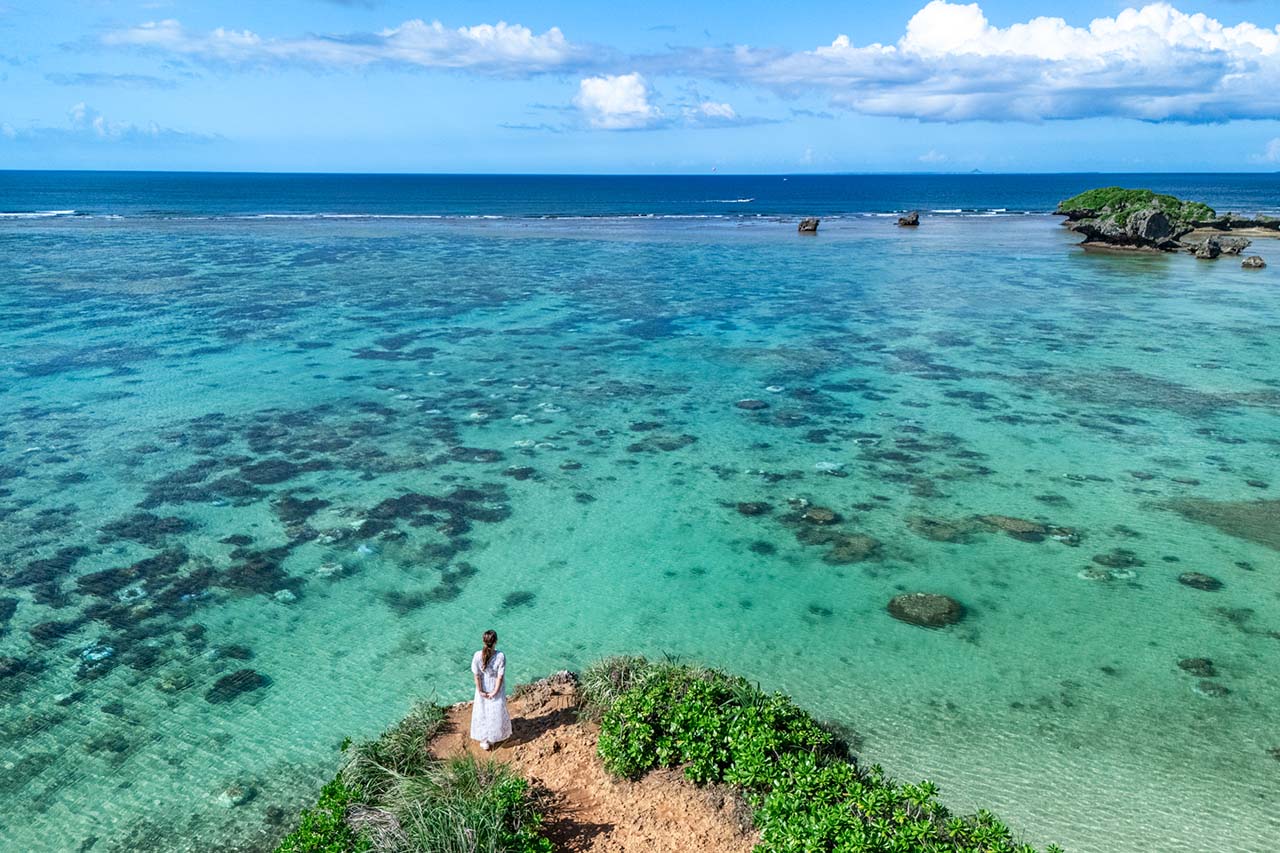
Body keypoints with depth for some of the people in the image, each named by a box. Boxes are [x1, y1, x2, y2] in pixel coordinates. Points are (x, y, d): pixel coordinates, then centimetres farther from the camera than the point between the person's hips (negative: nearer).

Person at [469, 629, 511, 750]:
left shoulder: (477, 656, -23)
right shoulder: (500, 656, -27)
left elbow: (476, 675, -16)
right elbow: (500, 676, -20)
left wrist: (480, 691, -6)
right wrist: (495, 692, -10)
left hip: (483, 688, 1)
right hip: (496, 688, -1)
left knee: (482, 712, 20)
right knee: (496, 712, 21)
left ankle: (484, 740, 32)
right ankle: (493, 738, 39)